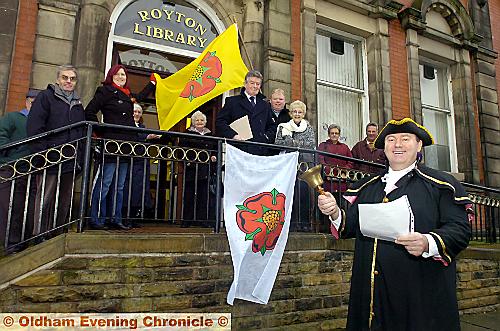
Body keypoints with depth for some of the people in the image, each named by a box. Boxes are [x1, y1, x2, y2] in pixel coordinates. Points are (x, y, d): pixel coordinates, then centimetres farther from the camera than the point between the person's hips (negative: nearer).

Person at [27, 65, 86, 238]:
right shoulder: (45, 97, 2)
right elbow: (33, 127, -8)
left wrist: (80, 157, 11)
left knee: (65, 200, 9)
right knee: (45, 199, -4)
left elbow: (82, 132, 21)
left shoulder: (77, 103, 20)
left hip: (71, 163, 6)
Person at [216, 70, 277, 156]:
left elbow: (272, 126, 27)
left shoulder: (265, 105, 22)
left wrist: (268, 137, 6)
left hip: (261, 151, 3)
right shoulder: (232, 101, 10)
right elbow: (220, 122, 1)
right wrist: (233, 135, -12)